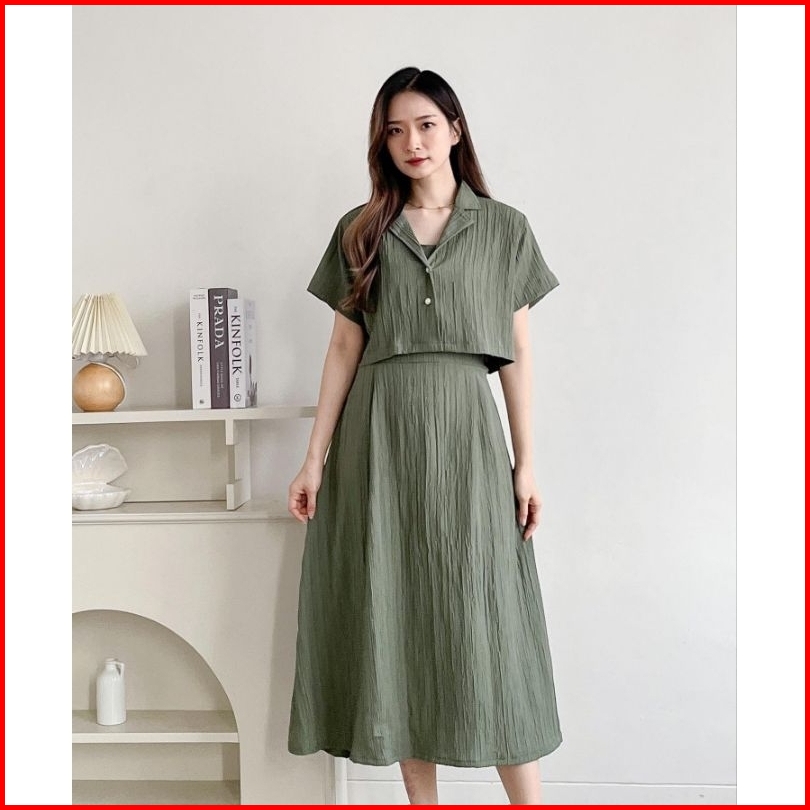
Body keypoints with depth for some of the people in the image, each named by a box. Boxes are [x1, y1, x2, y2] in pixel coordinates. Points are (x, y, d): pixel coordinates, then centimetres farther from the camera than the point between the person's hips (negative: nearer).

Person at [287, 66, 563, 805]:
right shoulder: (361, 230, 10)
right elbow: (345, 347, 8)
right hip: (378, 433, 2)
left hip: (464, 429, -1)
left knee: (485, 620, -2)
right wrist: (316, 458, 2)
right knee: (396, 618, 4)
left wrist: (526, 463, 0)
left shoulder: (504, 228, 8)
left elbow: (517, 353, 6)